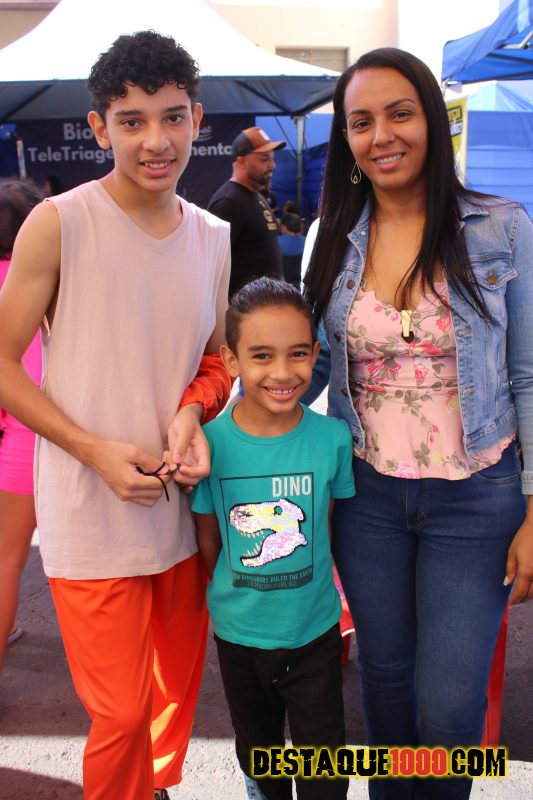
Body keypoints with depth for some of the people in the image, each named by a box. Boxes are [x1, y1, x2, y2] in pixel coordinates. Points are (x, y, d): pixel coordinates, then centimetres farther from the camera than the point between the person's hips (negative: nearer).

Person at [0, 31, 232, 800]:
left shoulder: (214, 238, 4)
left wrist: (192, 411, -8)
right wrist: (96, 451, -17)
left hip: (182, 507, 5)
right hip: (92, 515, -5)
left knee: (179, 690, 20)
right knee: (122, 715, 4)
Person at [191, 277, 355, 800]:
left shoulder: (333, 437, -16)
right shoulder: (212, 442, -17)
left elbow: (325, 526, -2)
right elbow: (207, 540, -4)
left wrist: (296, 584, 0)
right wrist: (241, 595, 0)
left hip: (315, 630, 0)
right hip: (239, 634, 1)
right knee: (258, 755, 25)